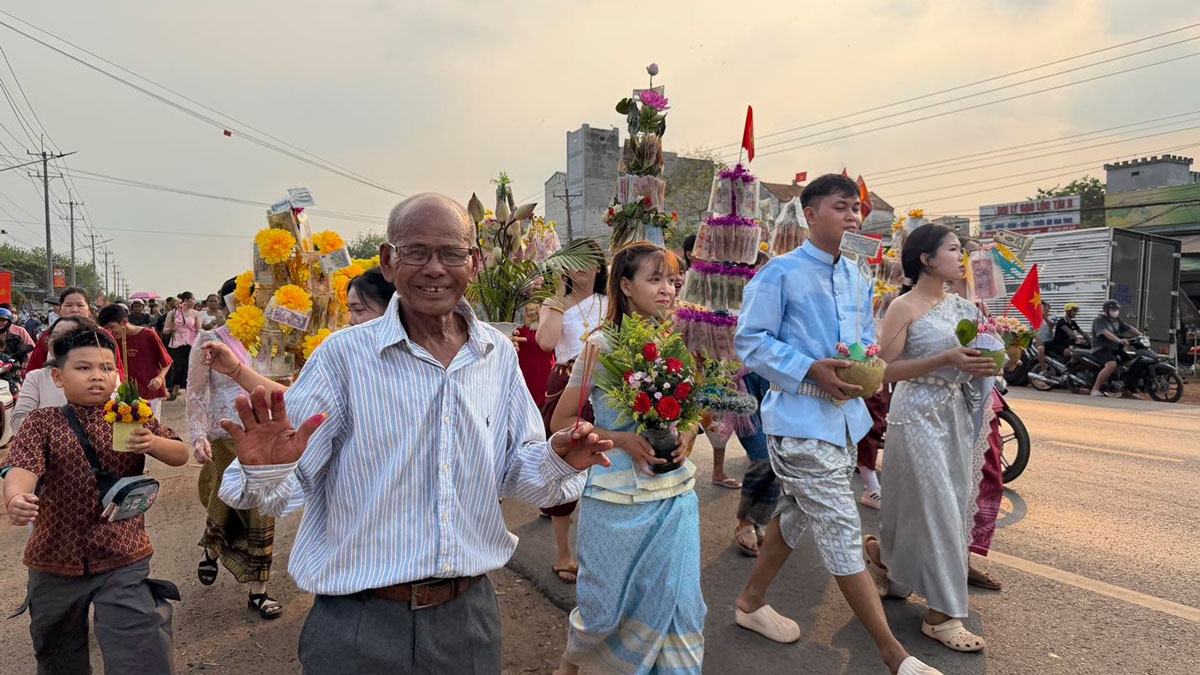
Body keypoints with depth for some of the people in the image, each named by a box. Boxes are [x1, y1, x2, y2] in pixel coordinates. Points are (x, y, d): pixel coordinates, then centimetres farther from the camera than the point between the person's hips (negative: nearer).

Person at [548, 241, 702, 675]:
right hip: (616, 494, -3)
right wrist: (620, 439, -19)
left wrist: (686, 438, -5)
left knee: (680, 604, 7)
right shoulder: (602, 345, -10)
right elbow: (562, 421, -6)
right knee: (606, 607, 13)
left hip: (676, 493, 4)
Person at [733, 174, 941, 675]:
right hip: (800, 417, -8)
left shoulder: (857, 278, 12)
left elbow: (867, 335, 19)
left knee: (796, 515, 18)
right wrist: (812, 369, -22)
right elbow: (751, 341, -13)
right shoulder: (781, 273, -11)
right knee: (842, 531, -5)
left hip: (844, 414, 9)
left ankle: (751, 603, 37)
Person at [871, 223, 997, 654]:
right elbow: (885, 370, -17)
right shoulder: (904, 307, -11)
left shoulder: (960, 306, 9)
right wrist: (946, 360, -24)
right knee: (937, 508, -5)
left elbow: (969, 357, 19)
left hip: (955, 413, 8)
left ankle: (886, 556, 40)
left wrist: (985, 363, -4)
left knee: (948, 503, 16)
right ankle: (941, 614, 6)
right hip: (918, 414, -7)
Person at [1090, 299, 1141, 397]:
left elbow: (1129, 328, 16)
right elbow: (1105, 333, -26)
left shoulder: (1117, 320, 17)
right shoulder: (1099, 320, -10)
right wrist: (1119, 340, -40)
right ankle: (1095, 389, -31)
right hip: (1102, 349, -9)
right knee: (1112, 365, -34)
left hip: (1115, 349, 9)